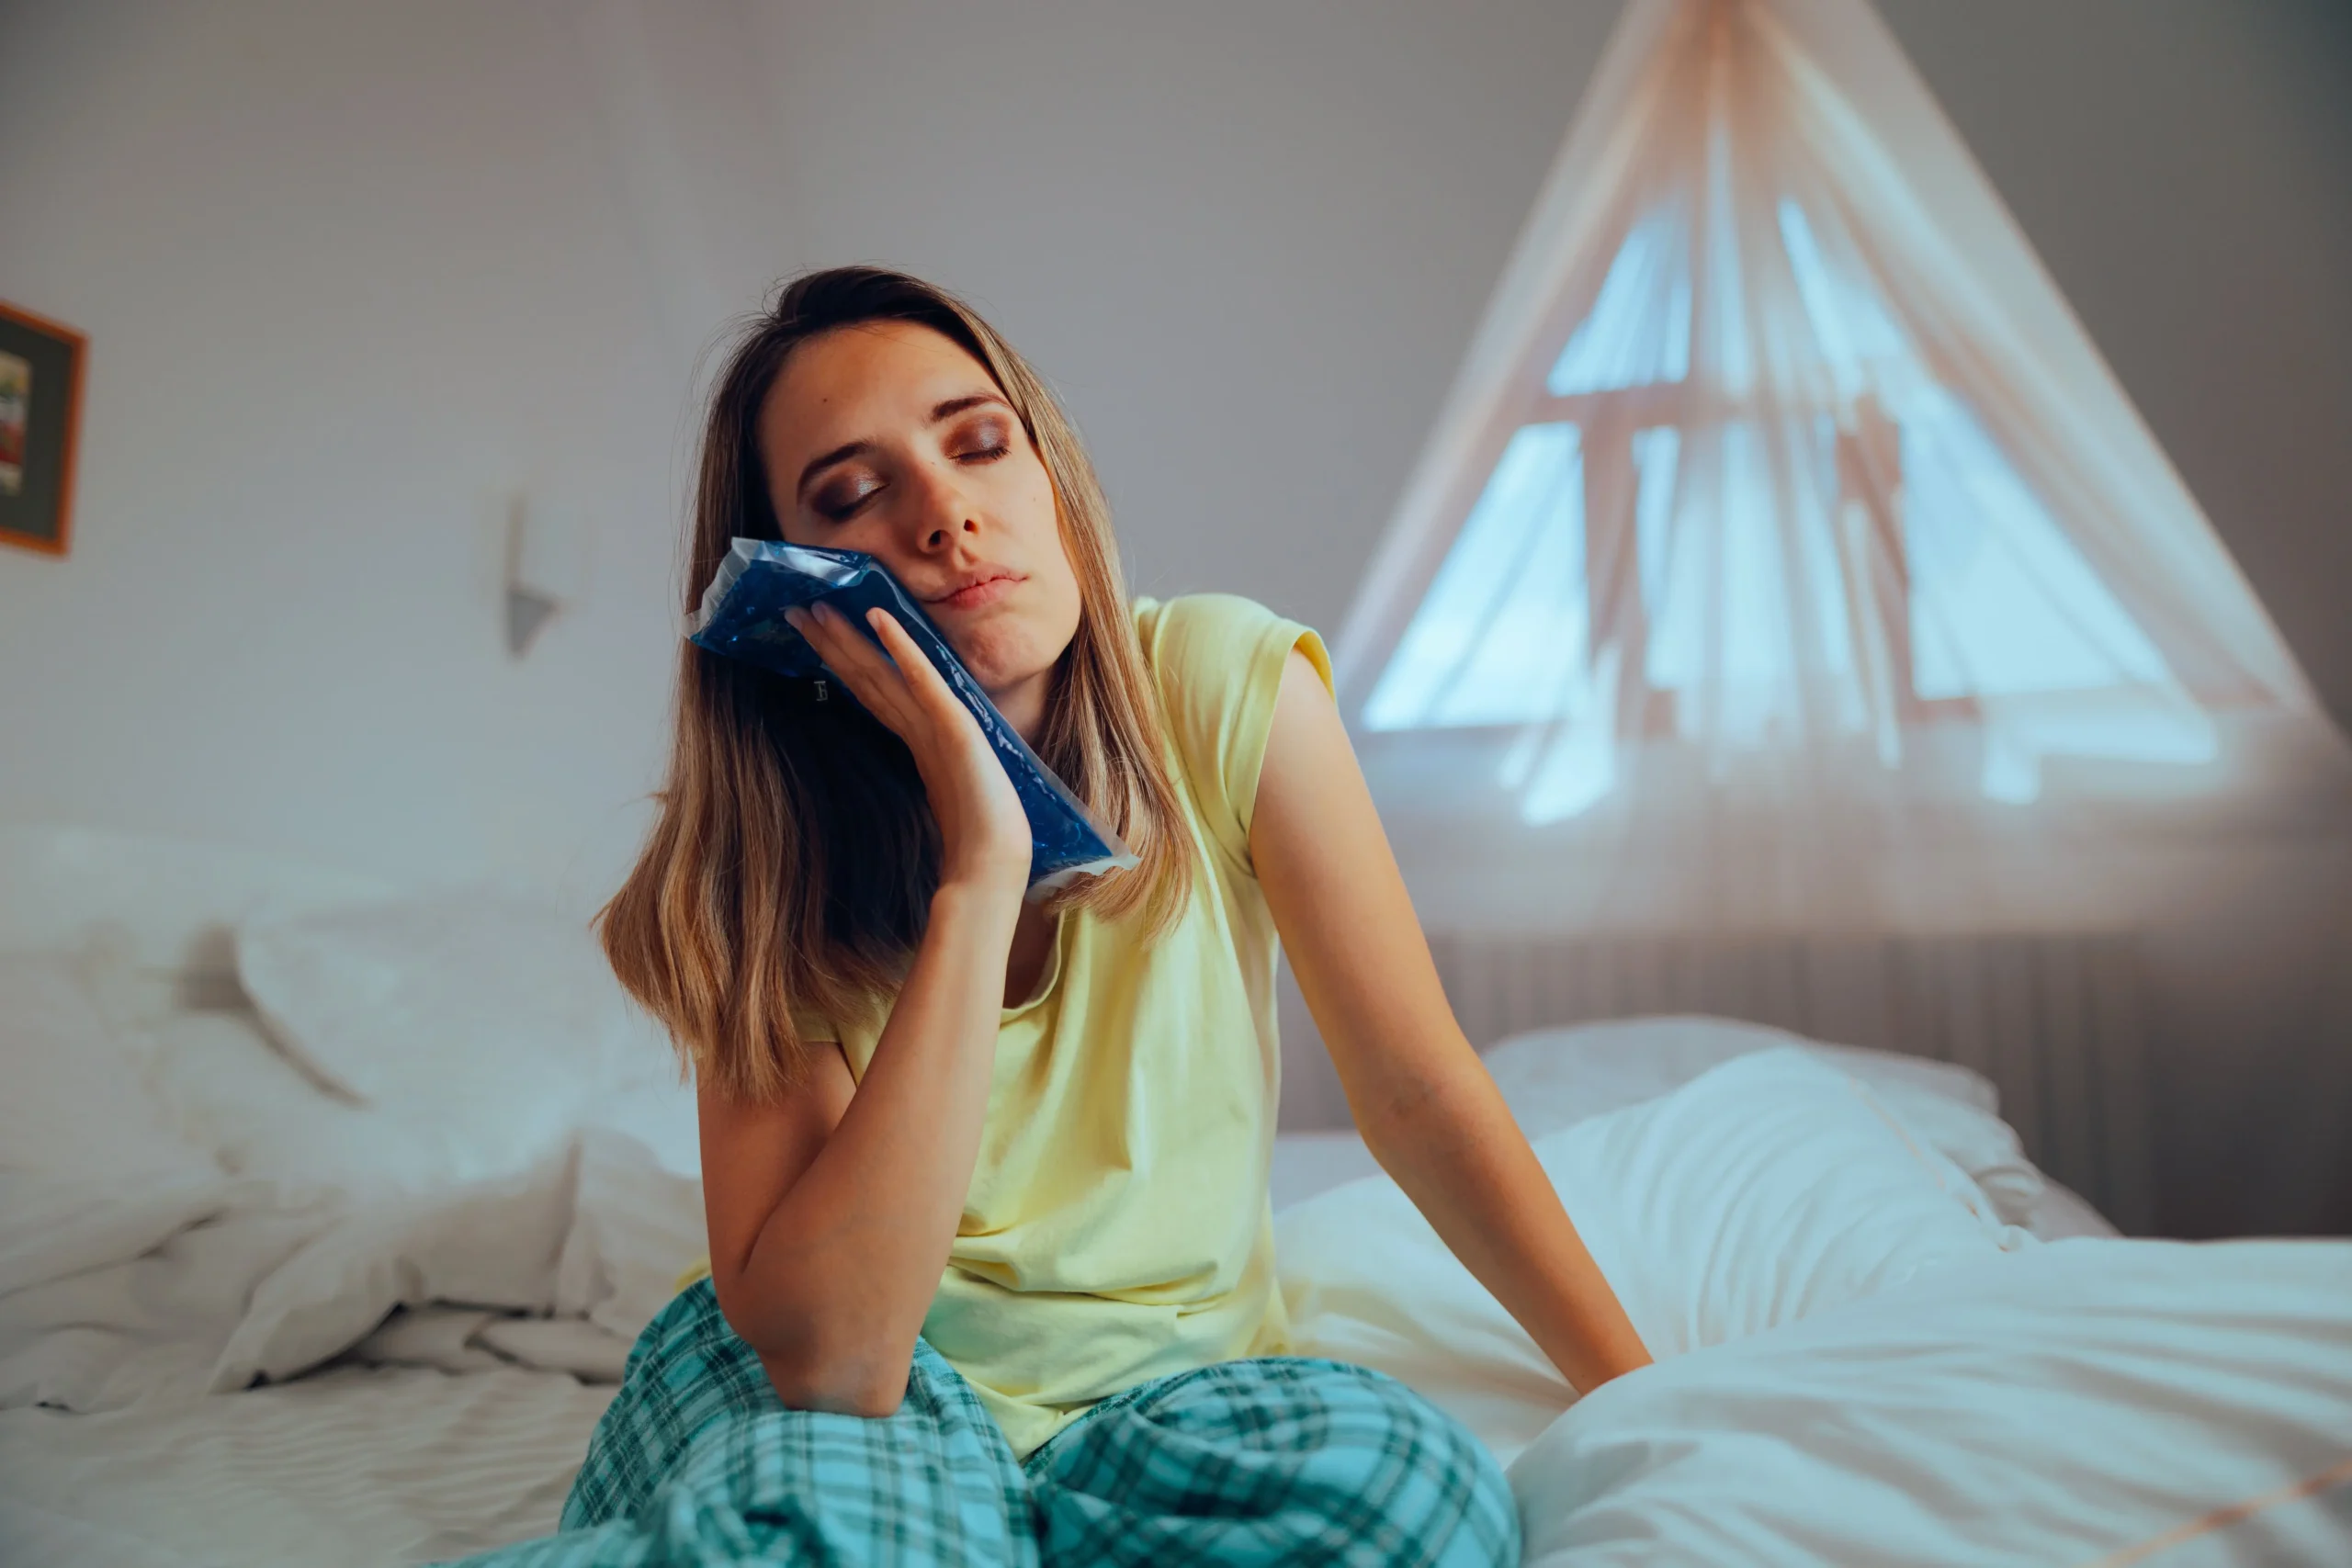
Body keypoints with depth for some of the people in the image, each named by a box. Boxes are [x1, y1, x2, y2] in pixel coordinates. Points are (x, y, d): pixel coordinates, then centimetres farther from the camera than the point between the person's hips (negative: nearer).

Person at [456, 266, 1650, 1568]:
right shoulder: (773, 848, -15)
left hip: (1173, 1384, 5)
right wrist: (980, 864, -31)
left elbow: (1419, 1092, -8)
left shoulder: (1229, 689, -15)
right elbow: (828, 1356, -27)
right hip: (884, 1393, -4)